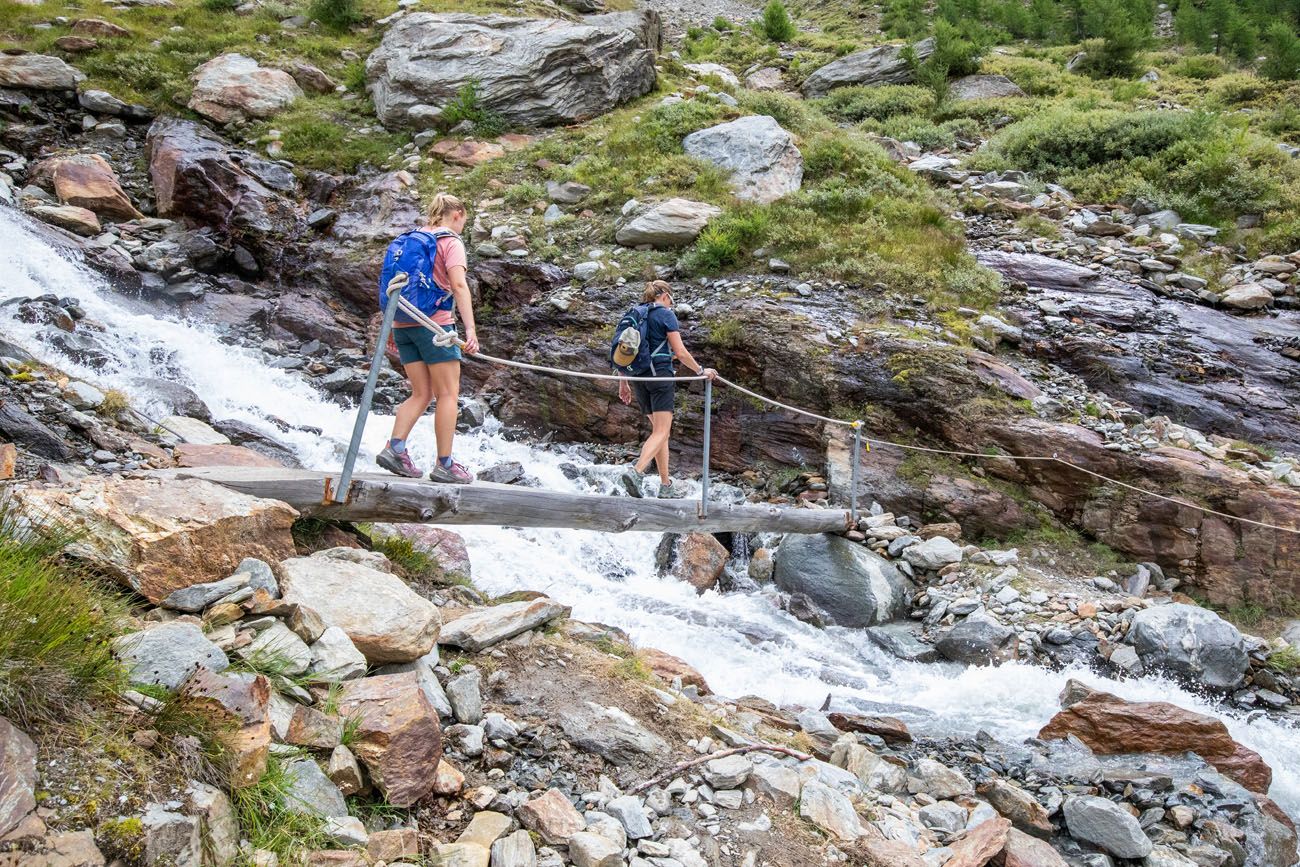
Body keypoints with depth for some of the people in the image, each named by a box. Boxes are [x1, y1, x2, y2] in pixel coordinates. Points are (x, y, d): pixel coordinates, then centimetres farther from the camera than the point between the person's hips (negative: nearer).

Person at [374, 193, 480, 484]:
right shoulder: (450, 242, -4)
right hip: (434, 323, -7)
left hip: (403, 324, 7)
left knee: (422, 395, 11)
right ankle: (445, 465, -3)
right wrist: (470, 329, -21)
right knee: (448, 394, -1)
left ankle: (394, 449, -4)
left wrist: (394, 330, 22)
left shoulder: (409, 240, 17)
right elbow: (458, 285, -16)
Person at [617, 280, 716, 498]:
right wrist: (701, 371, 3)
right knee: (661, 432, -9)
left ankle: (665, 485, 12)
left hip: (638, 378, 7)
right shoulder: (666, 314, -4)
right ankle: (636, 472, -31)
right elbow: (680, 352, -9)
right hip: (659, 374, -7)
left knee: (658, 430, 13)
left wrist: (623, 383, 21)